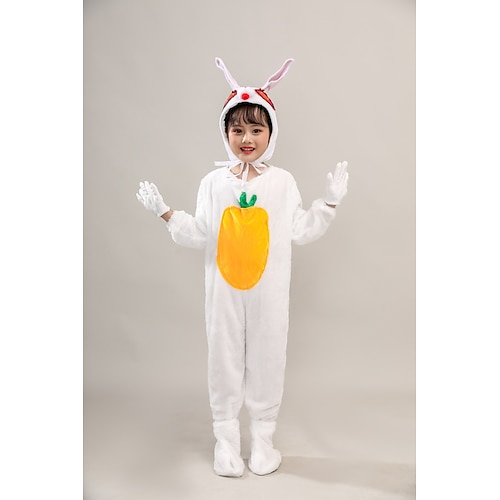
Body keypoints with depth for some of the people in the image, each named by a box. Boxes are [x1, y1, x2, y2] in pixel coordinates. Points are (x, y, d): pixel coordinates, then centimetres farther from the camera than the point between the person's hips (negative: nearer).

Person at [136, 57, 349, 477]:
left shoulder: (283, 181, 2)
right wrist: (166, 213, -8)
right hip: (224, 287, 1)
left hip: (269, 288, 0)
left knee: (267, 356, 8)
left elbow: (301, 232, 1)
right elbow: (200, 234, 1)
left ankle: (263, 437, 27)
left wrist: (329, 202, -5)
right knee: (224, 356, 8)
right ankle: (226, 437, 26)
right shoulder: (214, 182, 3)